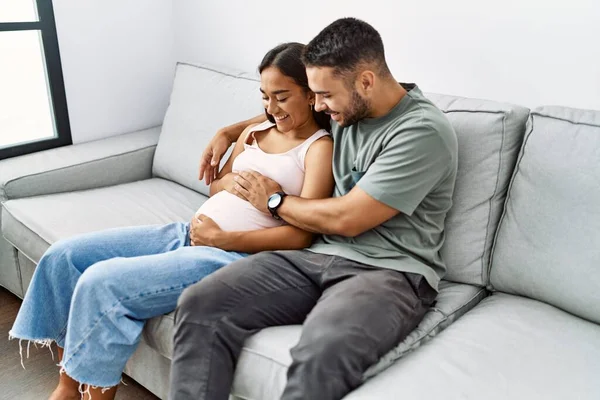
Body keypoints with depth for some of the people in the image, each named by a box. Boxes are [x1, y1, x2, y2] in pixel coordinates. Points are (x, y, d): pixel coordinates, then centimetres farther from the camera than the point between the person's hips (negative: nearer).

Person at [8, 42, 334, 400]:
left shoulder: (320, 147, -6)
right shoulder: (255, 132, 17)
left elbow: (302, 235, -15)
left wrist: (222, 238, -17)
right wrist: (232, 181, 2)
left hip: (233, 255, -8)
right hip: (190, 234, 9)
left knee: (101, 283, -22)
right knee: (64, 256, 1)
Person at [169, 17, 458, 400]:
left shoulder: (424, 132, -13)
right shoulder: (345, 107, 11)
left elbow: (346, 219, -15)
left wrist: (274, 200, 0)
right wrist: (228, 132, 24)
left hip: (388, 272, -6)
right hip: (317, 255, 7)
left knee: (323, 350, -39)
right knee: (199, 305, -16)